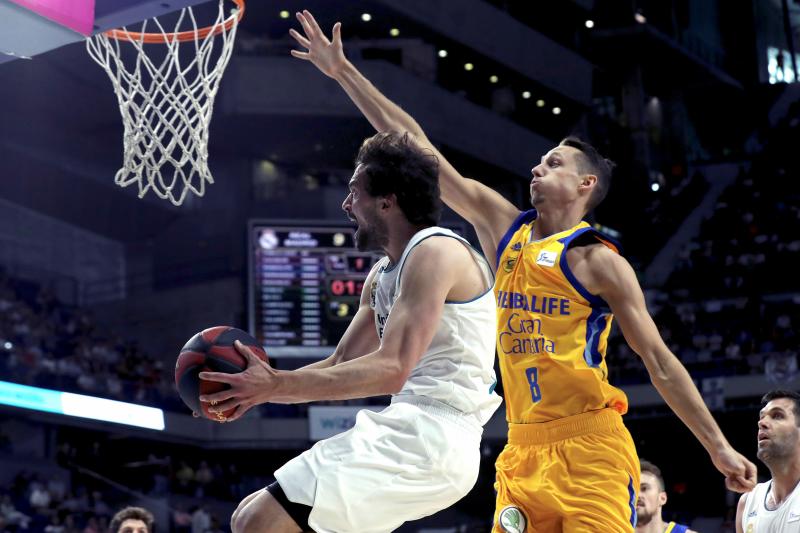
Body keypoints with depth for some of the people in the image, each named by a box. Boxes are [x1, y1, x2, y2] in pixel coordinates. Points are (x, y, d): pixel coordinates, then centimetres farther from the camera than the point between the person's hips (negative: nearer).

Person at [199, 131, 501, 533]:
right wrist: (258, 389, 7)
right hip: (409, 431, 10)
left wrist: (276, 385, -22)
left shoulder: (435, 252, -12)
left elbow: (390, 371, -22)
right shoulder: (382, 275, 19)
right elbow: (340, 367, 22)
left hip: (428, 439, -10)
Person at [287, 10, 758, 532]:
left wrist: (719, 447, -4)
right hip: (524, 449, 5)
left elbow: (659, 361, -1)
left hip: (589, 447, -5)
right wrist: (344, 71, 12)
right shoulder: (502, 226, 12)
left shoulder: (598, 260, -2)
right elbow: (417, 150, 12)